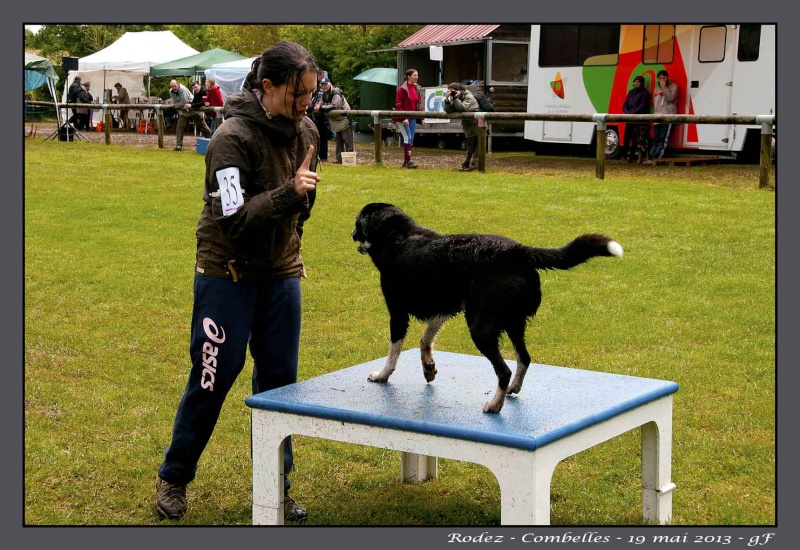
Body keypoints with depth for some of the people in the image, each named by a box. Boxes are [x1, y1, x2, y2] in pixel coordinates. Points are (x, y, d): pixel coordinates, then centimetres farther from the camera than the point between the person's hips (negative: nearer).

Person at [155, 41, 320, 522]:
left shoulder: (306, 132, 0)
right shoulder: (233, 138, -20)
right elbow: (235, 220, -24)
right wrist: (288, 193, -32)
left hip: (281, 272, 6)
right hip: (228, 273, -5)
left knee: (280, 379, 5)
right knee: (213, 377, 0)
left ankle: (276, 485, 17)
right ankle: (173, 478, 18)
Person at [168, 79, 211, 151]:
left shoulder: (183, 89, -27)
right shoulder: (171, 92, -8)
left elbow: (184, 102, -28)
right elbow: (175, 104, -10)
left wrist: (177, 105, -19)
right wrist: (183, 106, -22)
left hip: (194, 110, -5)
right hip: (183, 112, 5)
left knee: (203, 126, 7)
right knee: (179, 127, -7)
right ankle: (178, 145, -5)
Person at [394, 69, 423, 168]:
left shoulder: (417, 88, 10)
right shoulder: (402, 89, -10)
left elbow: (419, 103, 15)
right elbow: (398, 105, -12)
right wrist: (403, 118, -19)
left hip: (413, 117, 7)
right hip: (403, 118, -7)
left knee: (411, 139, 7)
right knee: (408, 138, -13)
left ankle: (406, 161, 13)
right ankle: (408, 161, -11)